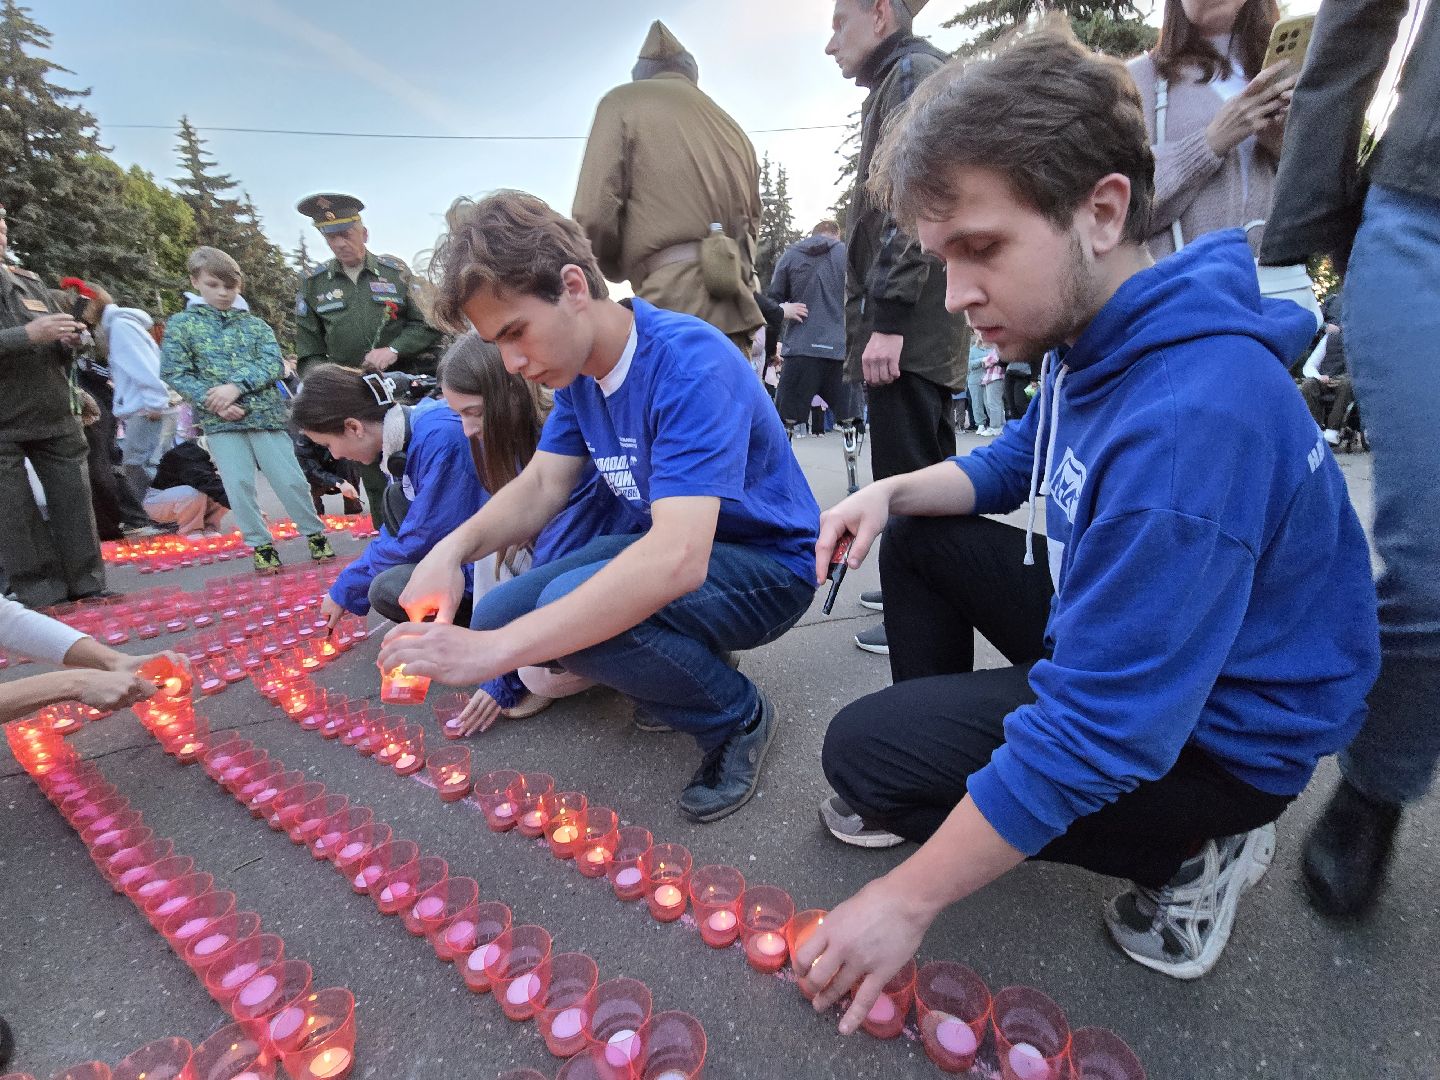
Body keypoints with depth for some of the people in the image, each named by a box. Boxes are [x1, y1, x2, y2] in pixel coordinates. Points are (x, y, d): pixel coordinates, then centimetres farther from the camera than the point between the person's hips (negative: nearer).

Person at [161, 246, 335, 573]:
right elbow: (175, 373, 1)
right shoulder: (180, 324, 9)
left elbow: (273, 363, -2)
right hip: (218, 421, 0)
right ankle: (260, 545, 9)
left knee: (290, 479, -2)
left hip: (265, 412, 0)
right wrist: (214, 403, -13)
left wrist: (236, 386, -16)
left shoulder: (254, 324, 11)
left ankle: (315, 533, 13)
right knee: (238, 485, -4)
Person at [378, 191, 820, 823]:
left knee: (572, 606, -33)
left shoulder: (689, 363, -28)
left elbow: (679, 558, -39)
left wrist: (496, 650, -40)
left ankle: (737, 716, -6)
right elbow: (542, 484, 0)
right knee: (494, 615, -3)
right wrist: (457, 546, -21)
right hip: (663, 547, 8)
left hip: (767, 565, -8)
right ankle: (681, 663, 13)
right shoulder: (576, 369, 1)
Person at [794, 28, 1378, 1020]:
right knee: (919, 539, 7)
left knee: (865, 753, -12)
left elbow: (1099, 732, -32)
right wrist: (891, 494, -9)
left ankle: (1193, 848, 1)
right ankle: (956, 782, 16)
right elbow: (1016, 461, 11)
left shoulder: (1190, 418, -35)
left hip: (1218, 730, -8)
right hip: (1122, 633, 9)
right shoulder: (1098, 337, -5)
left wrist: (908, 899, -23)